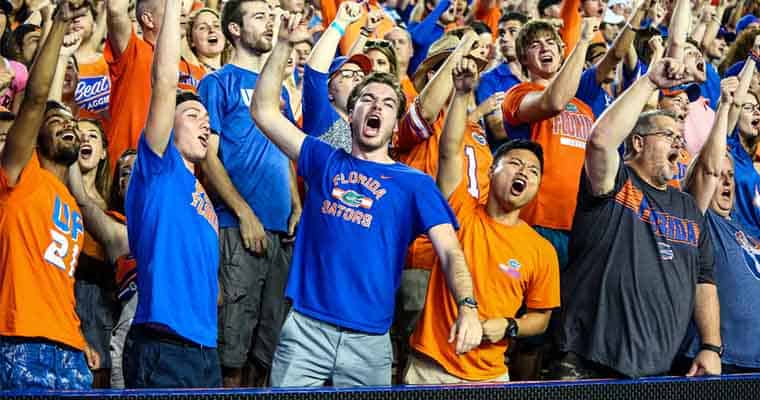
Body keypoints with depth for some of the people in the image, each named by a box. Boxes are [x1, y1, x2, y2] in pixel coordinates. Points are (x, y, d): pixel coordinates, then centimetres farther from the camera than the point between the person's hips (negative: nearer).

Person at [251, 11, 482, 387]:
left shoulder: (415, 184, 6)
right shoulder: (325, 161, 13)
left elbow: (449, 250, -5)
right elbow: (264, 111, 10)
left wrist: (467, 307, -23)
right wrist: (284, 45, 1)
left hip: (369, 341, -1)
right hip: (305, 328, 1)